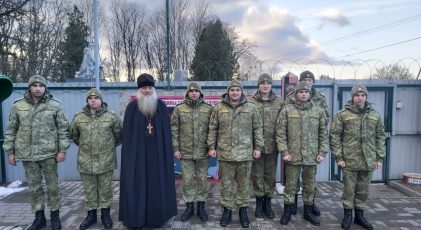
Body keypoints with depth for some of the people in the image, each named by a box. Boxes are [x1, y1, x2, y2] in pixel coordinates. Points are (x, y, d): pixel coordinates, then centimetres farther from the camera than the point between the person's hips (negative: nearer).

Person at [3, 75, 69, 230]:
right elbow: (11, 130, 8)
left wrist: (62, 150, -6)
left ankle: (55, 216, 21)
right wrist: (10, 151, 5)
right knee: (34, 187, 12)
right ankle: (39, 217, 25)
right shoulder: (18, 106, 4)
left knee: (52, 186, 6)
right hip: (27, 154, 2)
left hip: (48, 153, -2)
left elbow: (63, 129, -1)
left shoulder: (55, 105, -2)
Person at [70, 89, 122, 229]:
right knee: (89, 190, 12)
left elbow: (119, 134, 7)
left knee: (105, 189, 9)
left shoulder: (111, 116, -4)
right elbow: (74, 135, 17)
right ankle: (91, 214, 28)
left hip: (106, 160, -2)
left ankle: (105, 214, 24)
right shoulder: (79, 118, 2)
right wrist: (83, 145, 15)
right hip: (86, 161, 2)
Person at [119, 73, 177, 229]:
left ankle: (157, 217, 25)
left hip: (157, 154, 1)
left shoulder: (161, 106, 2)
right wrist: (128, 154, -5)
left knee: (158, 185, 9)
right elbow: (127, 133, -1)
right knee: (136, 185, 5)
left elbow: (167, 132, 3)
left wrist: (167, 152, -1)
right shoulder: (132, 107, -1)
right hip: (137, 154, -1)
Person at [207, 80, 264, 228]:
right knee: (226, 184, 9)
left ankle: (243, 209, 25)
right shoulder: (218, 108, 3)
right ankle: (227, 210, 24)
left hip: (245, 153, 0)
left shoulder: (251, 108, 4)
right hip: (224, 153, 0)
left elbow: (258, 129, 5)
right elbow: (212, 129, 5)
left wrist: (258, 147, 1)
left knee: (244, 184, 10)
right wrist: (211, 146, 1)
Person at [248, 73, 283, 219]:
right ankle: (259, 203, 24)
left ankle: (268, 203, 27)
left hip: (272, 146, 2)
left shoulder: (279, 102, 3)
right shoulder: (250, 102, -2)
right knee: (257, 175, 8)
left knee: (271, 175, 11)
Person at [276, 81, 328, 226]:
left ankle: (308, 211, 29)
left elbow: (323, 134, 8)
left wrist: (322, 152, 0)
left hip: (312, 156, 2)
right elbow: (280, 133, -3)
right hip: (292, 156, -2)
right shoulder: (287, 110, -2)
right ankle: (287, 211, 21)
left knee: (310, 186, 13)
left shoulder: (319, 111, 5)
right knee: (290, 185, 7)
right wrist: (284, 152, -9)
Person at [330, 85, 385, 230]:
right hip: (349, 160, -3)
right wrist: (338, 157, -9)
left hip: (368, 161, 3)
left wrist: (379, 158, 6)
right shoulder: (342, 115, -4)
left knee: (363, 190, 13)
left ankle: (359, 216, 29)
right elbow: (334, 136, -5)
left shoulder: (375, 115, 8)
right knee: (349, 189, 6)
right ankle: (347, 216, 22)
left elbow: (380, 137, 11)